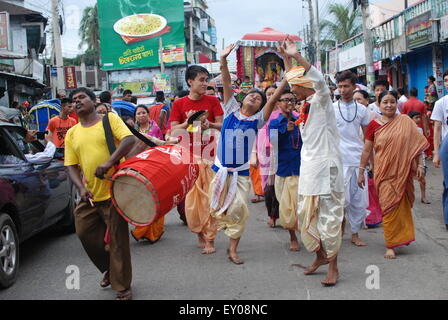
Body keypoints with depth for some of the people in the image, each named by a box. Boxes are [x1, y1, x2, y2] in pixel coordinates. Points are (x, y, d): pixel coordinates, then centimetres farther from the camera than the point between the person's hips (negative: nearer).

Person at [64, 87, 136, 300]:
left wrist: (108, 163, -27)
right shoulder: (72, 134, 11)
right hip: (90, 195, 5)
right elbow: (72, 166, 8)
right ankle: (109, 269, 35)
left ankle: (122, 287, 14)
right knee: (85, 234, 9)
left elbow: (129, 140, -15)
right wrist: (81, 187, -11)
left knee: (117, 239, -1)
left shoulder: (109, 119, -1)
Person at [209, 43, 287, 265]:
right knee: (216, 207, 6)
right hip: (220, 169, 0)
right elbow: (227, 85, -5)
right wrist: (223, 60, -16)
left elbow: (273, 99, -7)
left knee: (238, 210, -6)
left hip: (241, 173, 0)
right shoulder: (231, 110, 4)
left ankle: (232, 250, 3)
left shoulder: (257, 120, 3)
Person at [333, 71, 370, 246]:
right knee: (342, 199, -8)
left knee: (359, 199, 5)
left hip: (359, 160, 3)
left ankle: (355, 234, 17)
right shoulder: (331, 109, 2)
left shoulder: (362, 110, 9)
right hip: (339, 161, -2)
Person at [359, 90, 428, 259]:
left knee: (402, 205, 11)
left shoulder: (405, 121, 3)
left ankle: (401, 236, 33)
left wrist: (420, 164, -3)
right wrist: (361, 172, 5)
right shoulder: (374, 125, 1)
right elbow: (367, 150, 5)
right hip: (384, 172, -1)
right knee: (389, 207, -4)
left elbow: (418, 144, 5)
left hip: (403, 172, 1)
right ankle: (390, 245, 2)